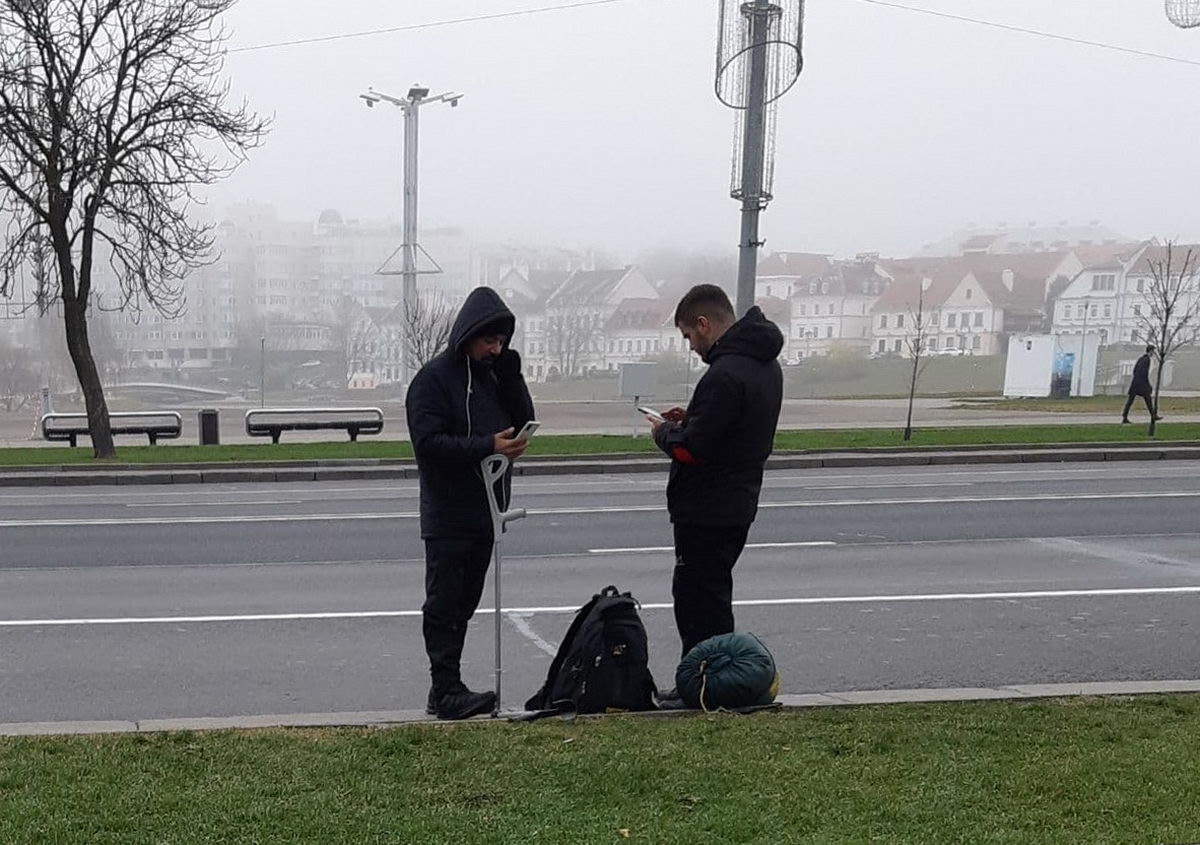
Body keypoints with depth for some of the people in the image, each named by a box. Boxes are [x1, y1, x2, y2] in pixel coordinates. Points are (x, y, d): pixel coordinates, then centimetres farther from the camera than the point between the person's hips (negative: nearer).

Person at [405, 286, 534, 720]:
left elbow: (524, 421, 7)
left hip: (484, 513, 7)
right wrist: (488, 446, -24)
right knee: (444, 604, -4)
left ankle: (447, 689, 18)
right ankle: (446, 691, -2)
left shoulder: (494, 375, 14)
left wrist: (509, 371, -4)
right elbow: (429, 441, -18)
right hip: (448, 517, -7)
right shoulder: (433, 378, -9)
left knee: (463, 604, 11)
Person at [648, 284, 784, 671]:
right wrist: (690, 419, 9)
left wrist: (664, 431, -5)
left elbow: (692, 449, -24)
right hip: (738, 505, 10)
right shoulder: (765, 365, 9)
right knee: (710, 601, 19)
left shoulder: (725, 374, -23)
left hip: (707, 513, -10)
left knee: (700, 606, -2)